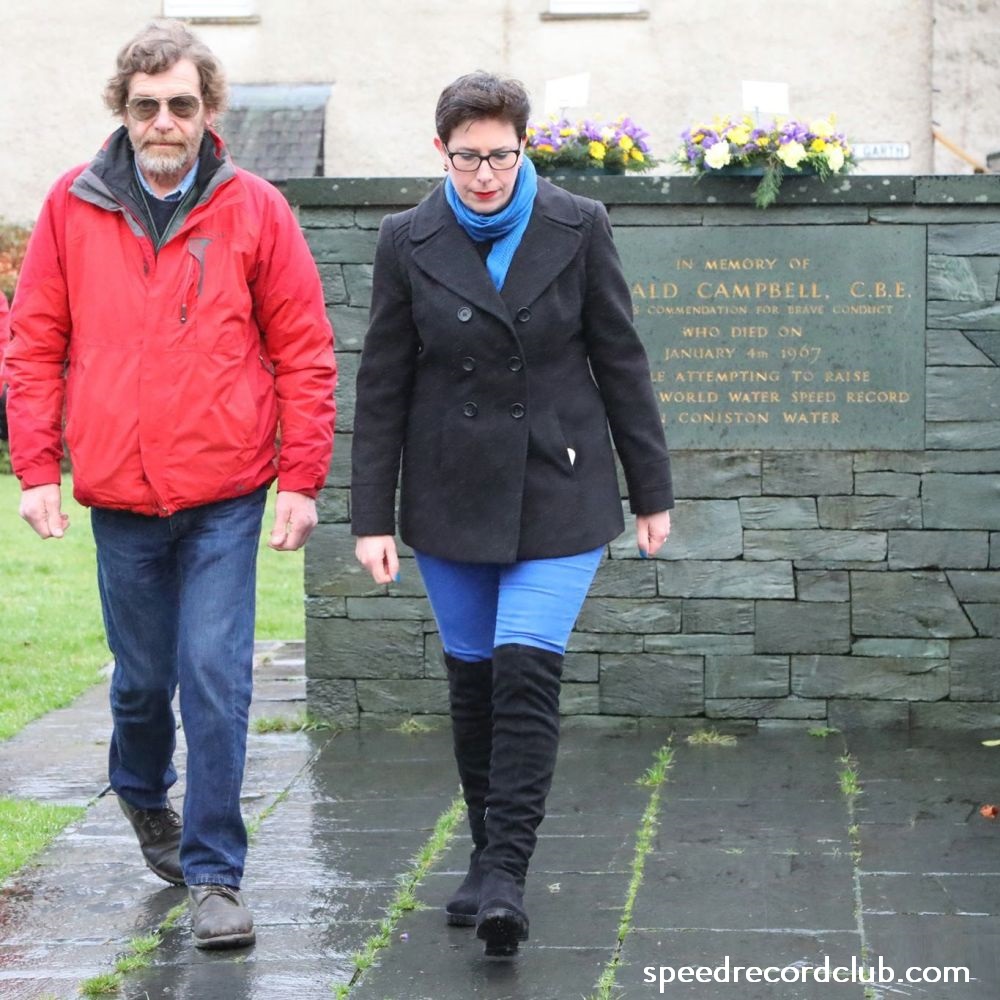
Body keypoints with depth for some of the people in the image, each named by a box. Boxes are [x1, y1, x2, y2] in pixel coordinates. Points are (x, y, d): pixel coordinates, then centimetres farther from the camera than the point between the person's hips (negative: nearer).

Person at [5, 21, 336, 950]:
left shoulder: (254, 210, -2)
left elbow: (304, 352, 1)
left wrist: (300, 479, -3)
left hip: (225, 498, -2)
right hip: (118, 498, 2)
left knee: (216, 680, -5)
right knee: (141, 677, 14)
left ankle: (213, 874, 4)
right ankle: (142, 792, 45)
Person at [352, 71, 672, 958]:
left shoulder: (579, 229, -2)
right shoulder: (409, 242, -1)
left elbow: (619, 362, 3)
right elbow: (382, 386, 2)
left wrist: (652, 491, 4)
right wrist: (373, 517, -1)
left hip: (558, 493, -2)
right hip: (452, 496, 2)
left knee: (528, 670, -14)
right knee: (473, 679, 8)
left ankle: (506, 874, -11)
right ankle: (489, 860, 22)